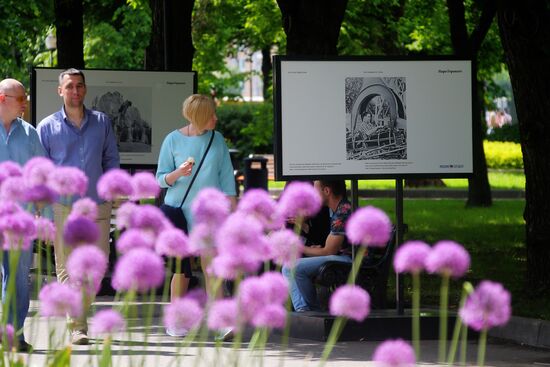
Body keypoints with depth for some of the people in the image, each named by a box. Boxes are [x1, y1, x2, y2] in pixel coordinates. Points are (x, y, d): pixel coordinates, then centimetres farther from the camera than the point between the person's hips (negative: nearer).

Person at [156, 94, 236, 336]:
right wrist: (178, 173, -18)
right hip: (180, 211, -2)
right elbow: (161, 179, 3)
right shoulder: (173, 140, -1)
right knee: (182, 269, 2)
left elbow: (226, 178, 11)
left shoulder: (217, 140, 7)